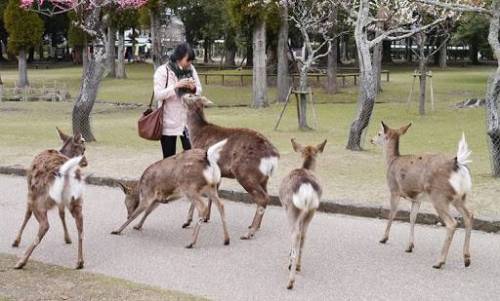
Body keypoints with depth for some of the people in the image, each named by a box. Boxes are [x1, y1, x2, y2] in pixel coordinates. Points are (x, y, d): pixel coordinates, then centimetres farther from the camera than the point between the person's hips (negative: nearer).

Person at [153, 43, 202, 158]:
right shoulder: (163, 71, -9)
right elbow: (158, 95, -14)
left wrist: (193, 88, -13)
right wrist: (176, 86, -24)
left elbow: (199, 90, 9)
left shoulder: (191, 69, 3)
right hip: (169, 122, -3)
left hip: (188, 120, 3)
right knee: (169, 157, 7)